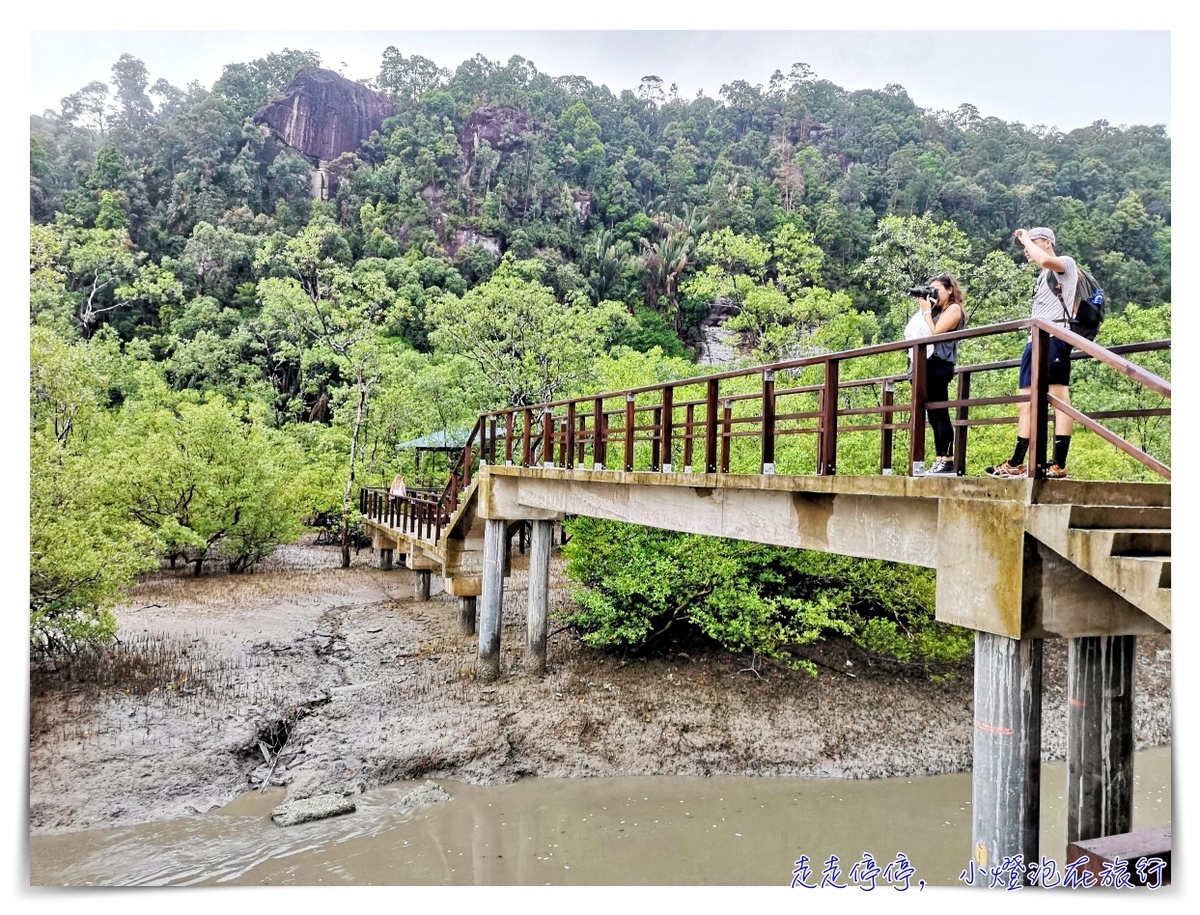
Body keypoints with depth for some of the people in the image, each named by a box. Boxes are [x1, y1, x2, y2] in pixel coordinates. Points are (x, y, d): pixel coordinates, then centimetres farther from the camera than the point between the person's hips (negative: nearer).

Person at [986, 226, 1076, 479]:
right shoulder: (1042, 276, 27)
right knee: (1026, 403, 7)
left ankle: (1059, 465, -17)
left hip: (1054, 338, -9)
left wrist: (1026, 238, -6)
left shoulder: (1066, 263, 2)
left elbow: (1044, 260, -21)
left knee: (1060, 397, -13)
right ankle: (1016, 464, 9)